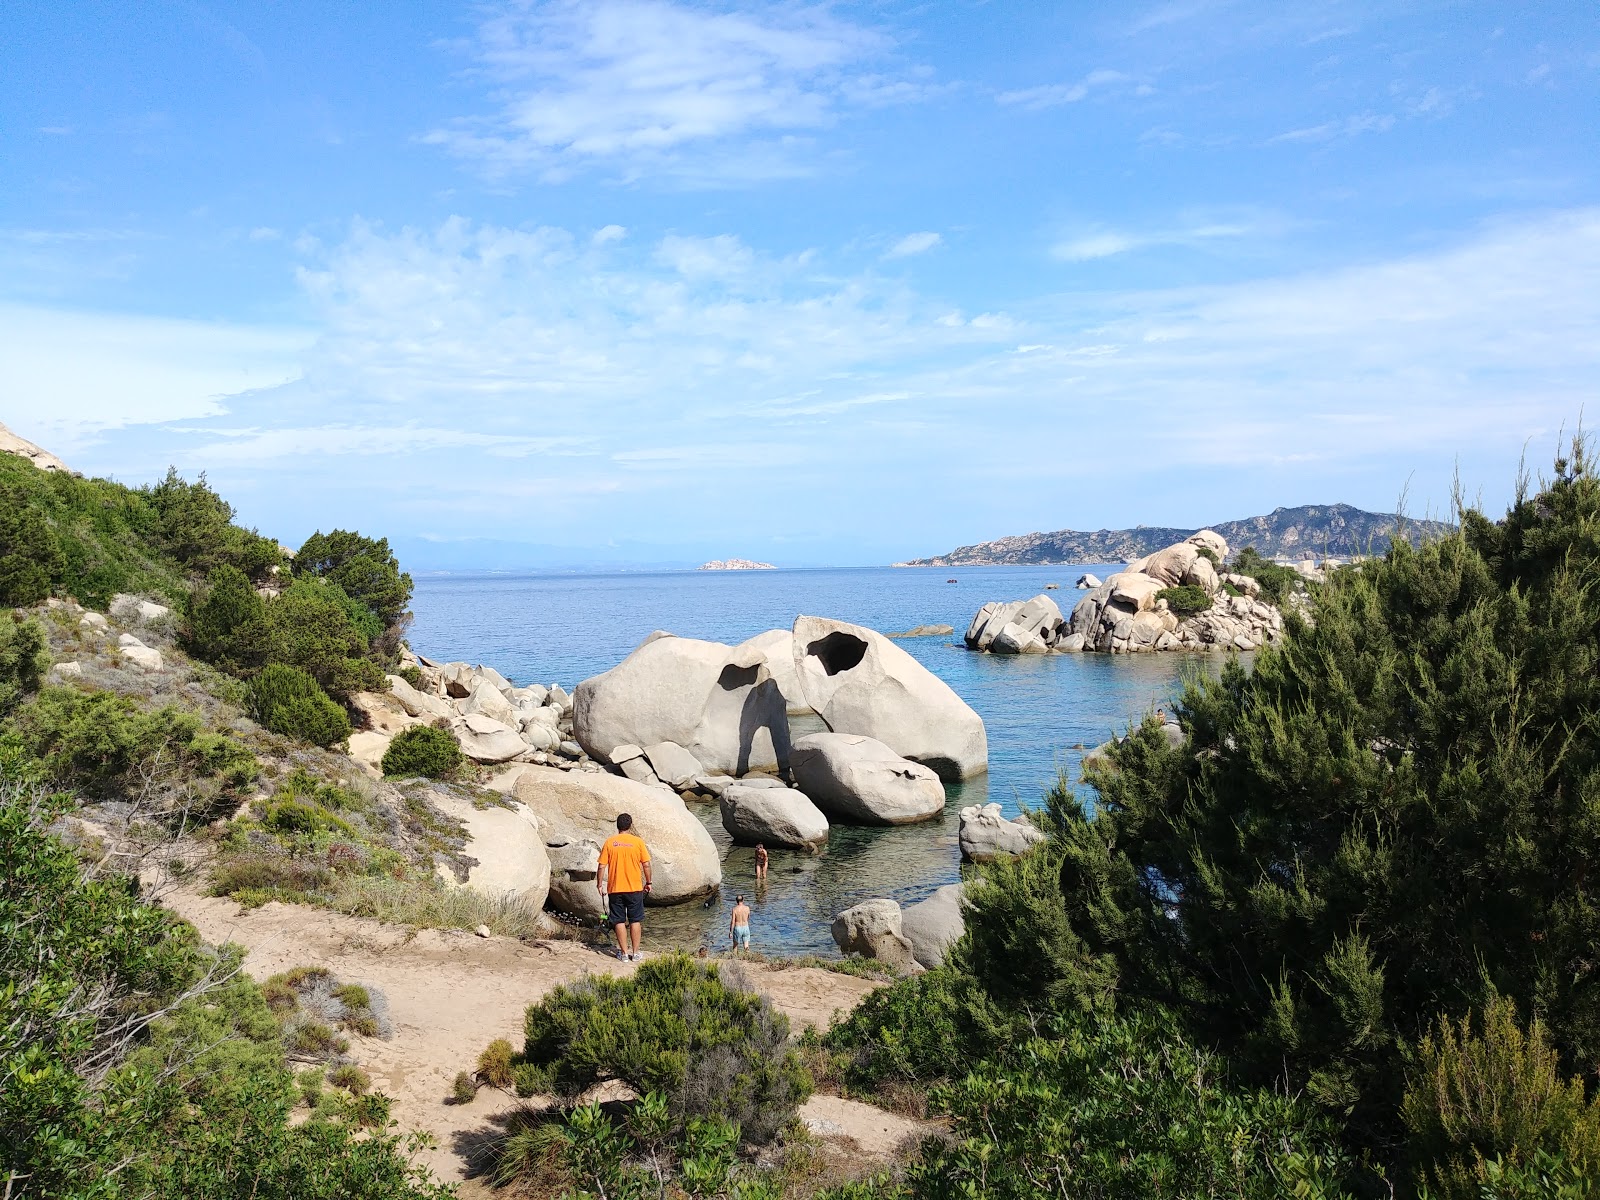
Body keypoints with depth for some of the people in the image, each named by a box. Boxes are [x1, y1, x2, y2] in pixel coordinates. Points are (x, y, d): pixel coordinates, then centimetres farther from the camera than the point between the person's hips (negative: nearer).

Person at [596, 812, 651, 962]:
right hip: (635, 888, 0)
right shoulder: (638, 842, -5)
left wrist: (599, 884, 8)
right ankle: (635, 953, 12)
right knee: (635, 921, 9)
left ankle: (624, 952, 11)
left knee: (619, 921, 9)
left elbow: (601, 867, -4)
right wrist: (648, 883, 9)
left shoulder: (609, 842, -4)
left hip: (615, 888, 0)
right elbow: (646, 865, -3)